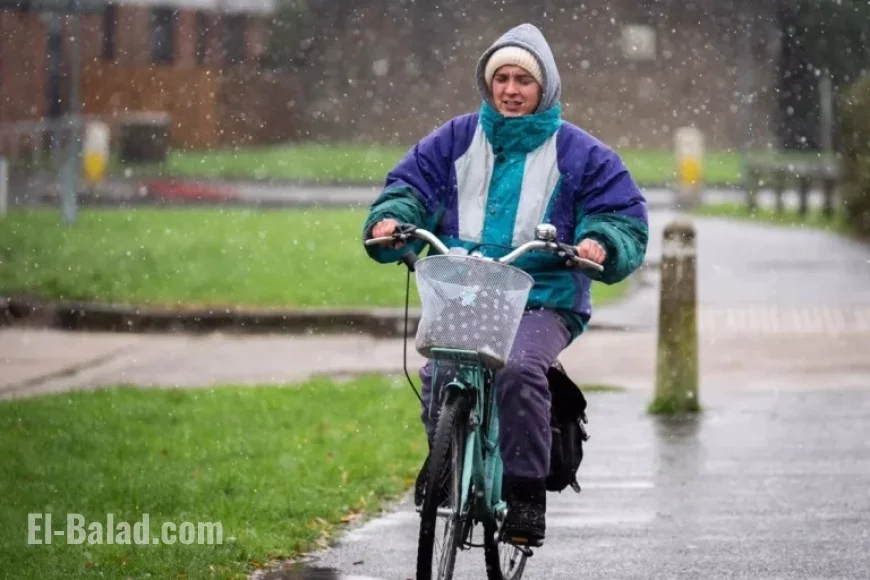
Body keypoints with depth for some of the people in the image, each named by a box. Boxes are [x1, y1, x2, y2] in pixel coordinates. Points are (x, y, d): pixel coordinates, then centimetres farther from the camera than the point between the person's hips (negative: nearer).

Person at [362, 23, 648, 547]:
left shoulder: (578, 153, 9)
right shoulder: (456, 141, 15)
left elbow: (625, 218, 7)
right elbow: (411, 184, 13)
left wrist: (600, 244, -16)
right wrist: (391, 219, -10)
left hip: (543, 301, -2)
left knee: (520, 371, -32)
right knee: (438, 374, -25)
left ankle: (527, 495, -24)